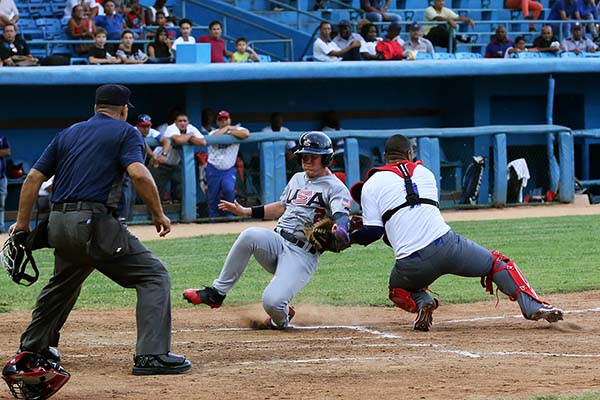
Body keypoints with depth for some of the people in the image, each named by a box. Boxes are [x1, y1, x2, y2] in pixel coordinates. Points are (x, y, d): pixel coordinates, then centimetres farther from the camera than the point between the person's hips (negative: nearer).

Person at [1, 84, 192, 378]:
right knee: (153, 275, -4)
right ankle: (152, 355, -17)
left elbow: (34, 178, 14)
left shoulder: (68, 134, 21)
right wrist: (158, 215, -6)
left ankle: (32, 347, 42)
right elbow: (138, 173, -14)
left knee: (63, 282, 31)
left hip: (58, 225, 7)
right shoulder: (125, 132, 5)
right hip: (93, 222, -7)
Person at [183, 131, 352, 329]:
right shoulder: (298, 179, 20)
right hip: (277, 243, 6)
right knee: (250, 235, -30)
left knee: (272, 302, -27)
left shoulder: (335, 187, -4)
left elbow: (342, 216, -21)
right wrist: (245, 211, 25)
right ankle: (216, 293, -22)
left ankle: (281, 319, 13)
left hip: (303, 255, -6)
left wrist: (340, 231, -46)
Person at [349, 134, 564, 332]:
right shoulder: (424, 173, 20)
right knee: (497, 262, 22)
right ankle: (533, 306, 2)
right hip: (447, 245, 1)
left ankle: (422, 302, -1)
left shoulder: (371, 186, 9)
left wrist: (350, 236, 22)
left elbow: (373, 232, 3)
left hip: (411, 263, -1)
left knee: (399, 290, 33)